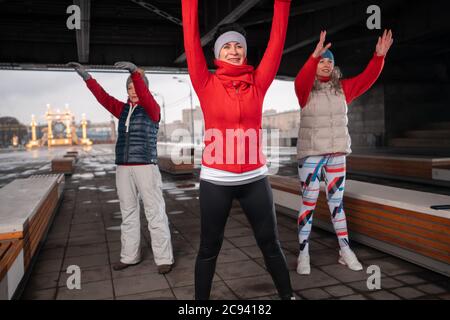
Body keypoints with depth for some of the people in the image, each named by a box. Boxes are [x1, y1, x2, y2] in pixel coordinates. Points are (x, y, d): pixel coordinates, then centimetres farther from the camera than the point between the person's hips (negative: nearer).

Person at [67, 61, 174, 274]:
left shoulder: (152, 109, -1)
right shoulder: (123, 109, 15)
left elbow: (144, 95, -21)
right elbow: (103, 97, 9)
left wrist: (135, 71, -36)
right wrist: (86, 77, 1)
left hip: (146, 167, -6)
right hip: (123, 168, 6)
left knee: (155, 213, -5)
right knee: (128, 213, 11)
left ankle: (164, 258, 1)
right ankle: (129, 256, 21)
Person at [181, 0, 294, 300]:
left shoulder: (257, 83, 4)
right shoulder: (207, 85, -1)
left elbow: (277, 39, 1)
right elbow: (191, 39, -6)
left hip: (255, 178, 2)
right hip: (216, 180, -2)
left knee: (270, 243, 13)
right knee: (210, 247, 10)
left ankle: (288, 295, 33)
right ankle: (201, 300, 29)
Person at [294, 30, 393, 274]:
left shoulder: (343, 88, 7)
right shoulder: (306, 90, -5)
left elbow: (366, 79, -3)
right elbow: (301, 80, -27)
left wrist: (379, 55, -17)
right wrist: (315, 54, -40)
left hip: (337, 153, 4)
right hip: (310, 153, -4)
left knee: (337, 202, 10)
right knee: (308, 203, -1)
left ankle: (345, 251, 18)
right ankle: (304, 254, 7)